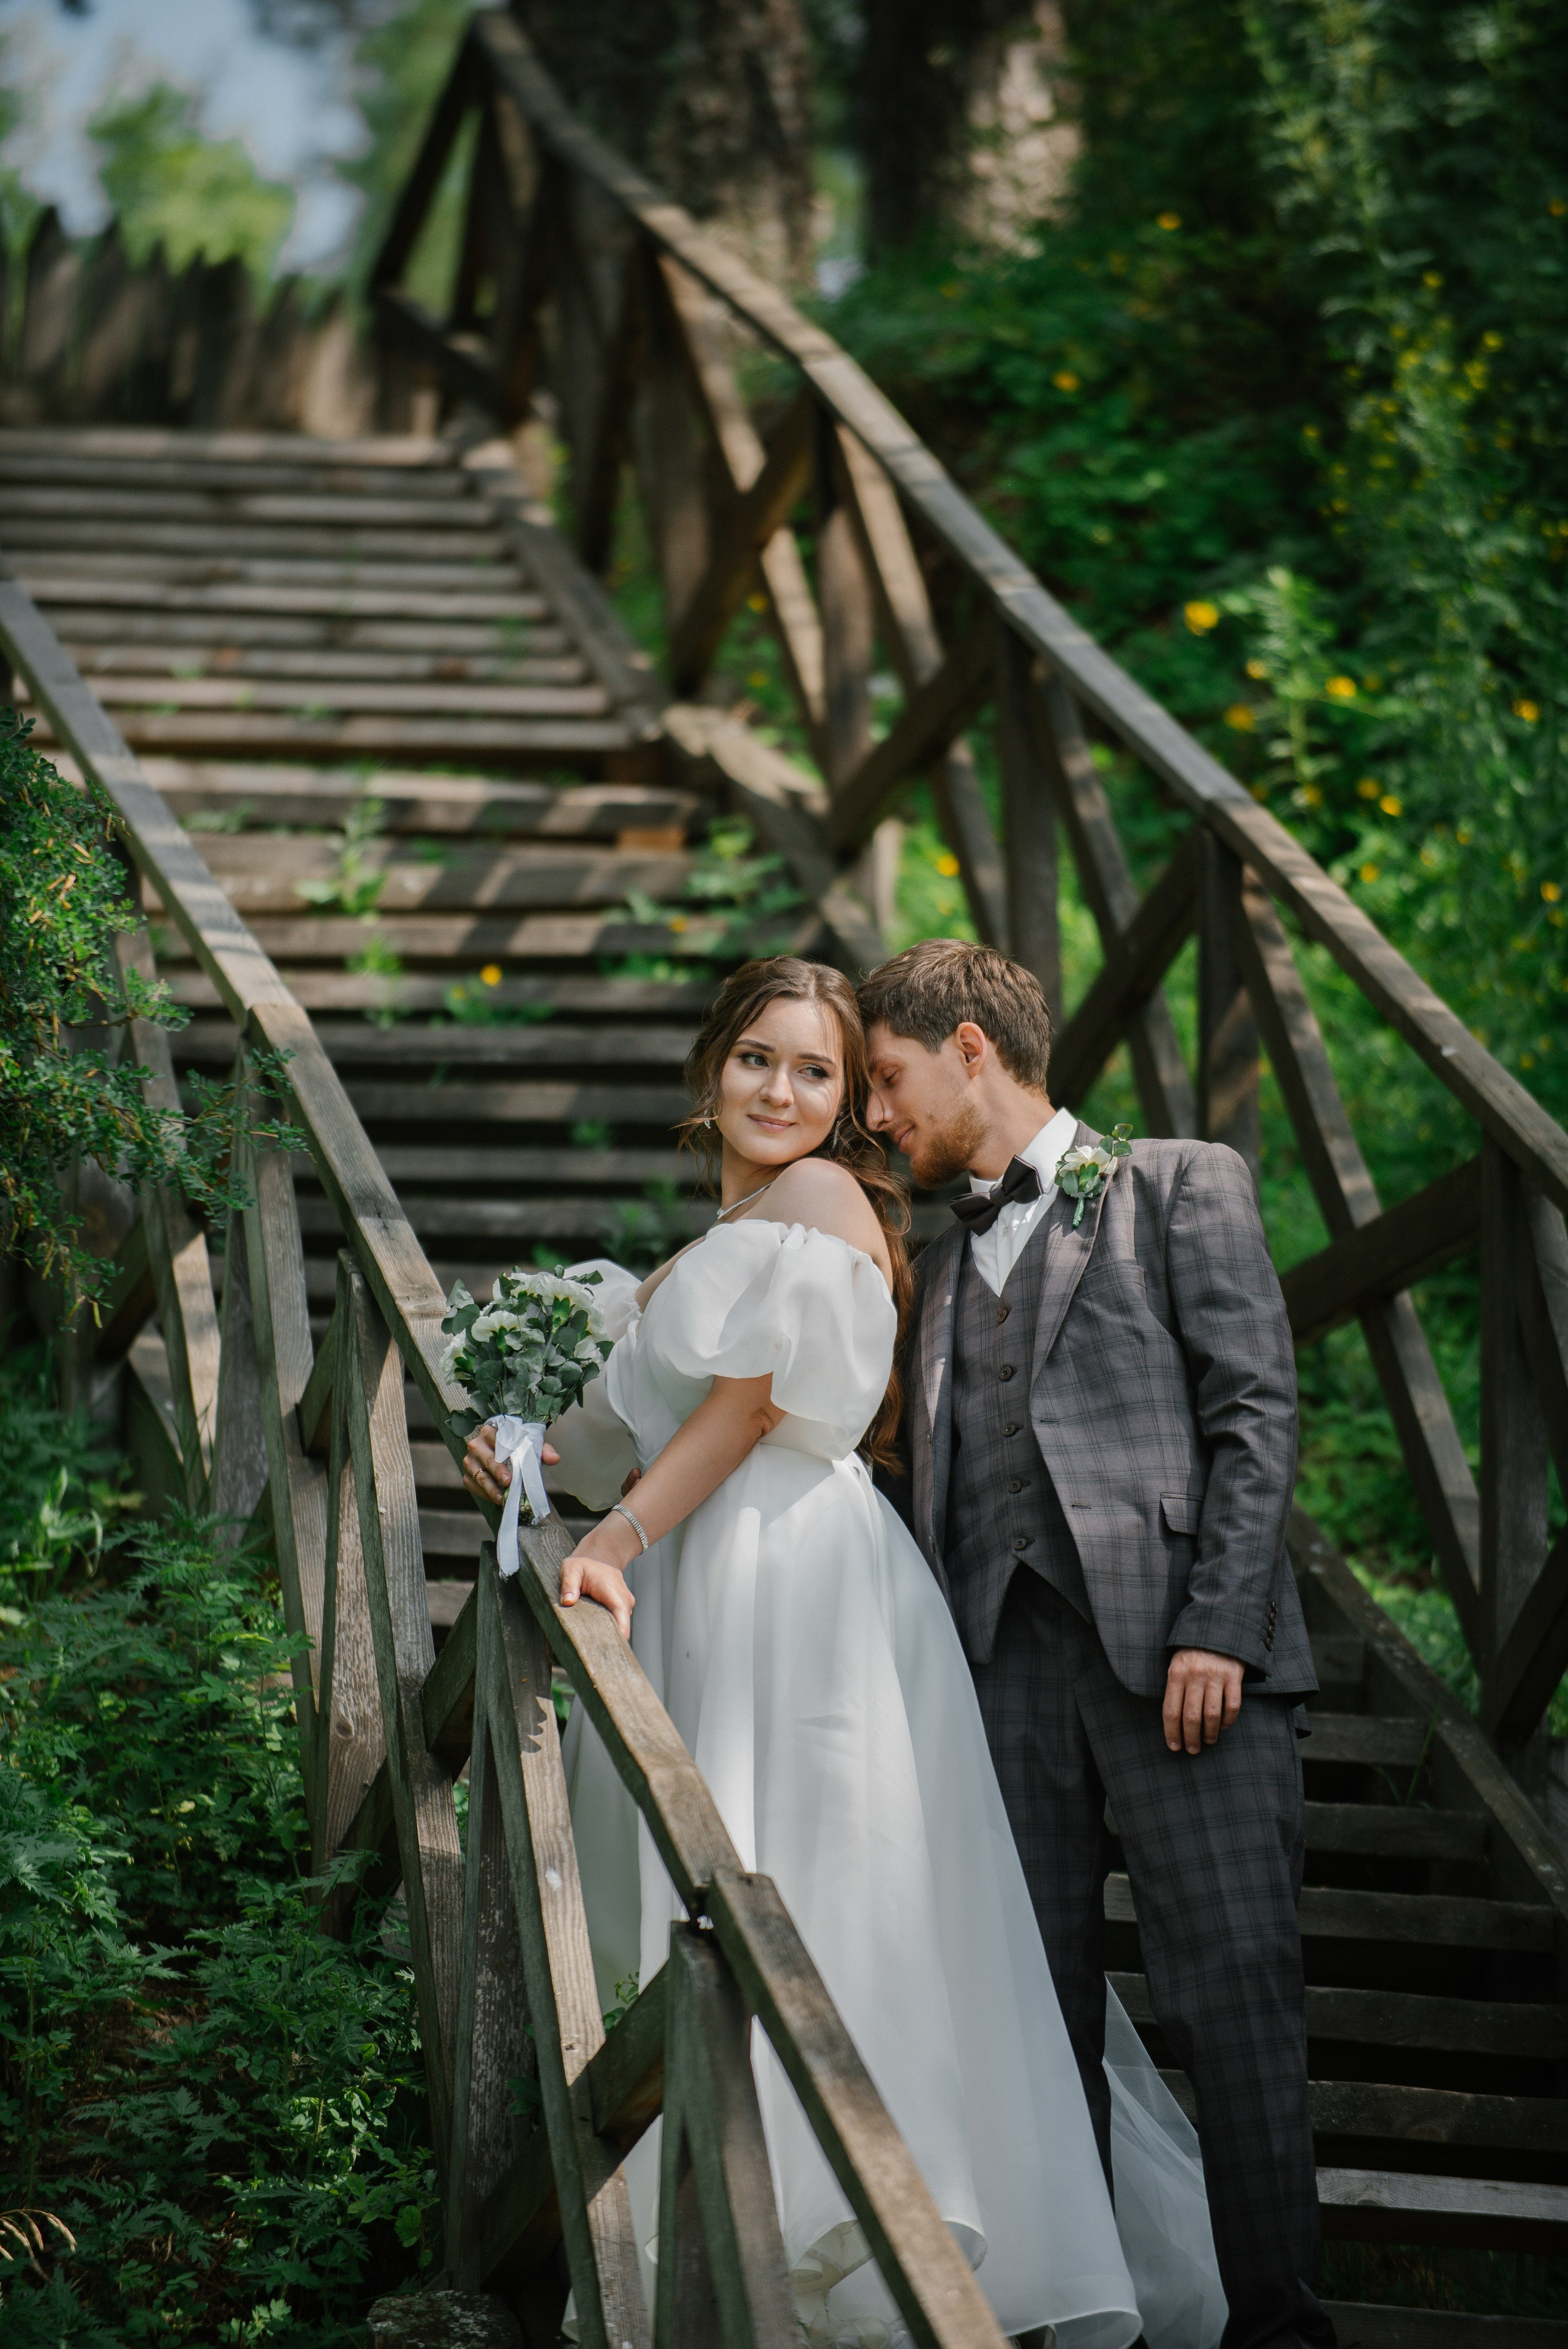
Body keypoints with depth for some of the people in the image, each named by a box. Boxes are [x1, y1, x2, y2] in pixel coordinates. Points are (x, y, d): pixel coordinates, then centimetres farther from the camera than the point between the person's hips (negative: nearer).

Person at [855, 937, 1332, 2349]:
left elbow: (1257, 1411, -1)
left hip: (1177, 1648, -5)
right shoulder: (944, 1263, 26)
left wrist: (1216, 1629, -13)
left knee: (1234, 1992, -10)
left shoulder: (1180, 1186, 9)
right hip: (1006, 1654, 5)